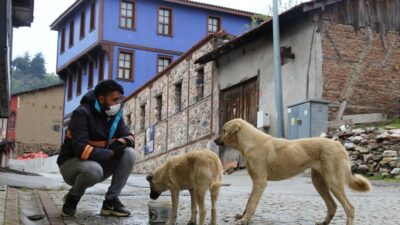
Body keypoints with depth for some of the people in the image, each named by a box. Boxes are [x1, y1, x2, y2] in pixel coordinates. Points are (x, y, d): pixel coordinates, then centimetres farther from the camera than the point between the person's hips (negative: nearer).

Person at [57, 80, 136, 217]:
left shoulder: (115, 115, -1)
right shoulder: (82, 113, -23)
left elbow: (130, 137, 2)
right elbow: (81, 149, -31)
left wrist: (122, 141, -23)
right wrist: (112, 153, -24)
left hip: (99, 162, 7)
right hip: (71, 164, -6)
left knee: (129, 154, -14)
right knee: (93, 169, -40)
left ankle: (111, 201, -8)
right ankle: (72, 199, -7)